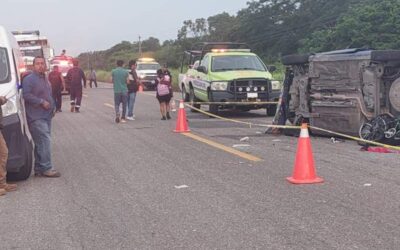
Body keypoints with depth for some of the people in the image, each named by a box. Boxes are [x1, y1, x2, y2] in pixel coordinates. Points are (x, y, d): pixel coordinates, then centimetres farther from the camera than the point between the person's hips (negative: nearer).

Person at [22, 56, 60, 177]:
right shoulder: (29, 79, -8)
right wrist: (42, 102, -20)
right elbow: (26, 95, -19)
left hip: (46, 116, 9)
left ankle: (39, 169, 17)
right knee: (45, 141, -14)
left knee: (41, 143, 11)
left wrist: (52, 107, 14)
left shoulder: (45, 79, 20)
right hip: (36, 117, -9)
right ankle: (46, 168, -11)